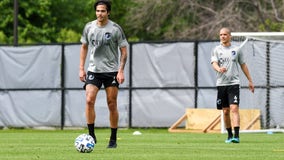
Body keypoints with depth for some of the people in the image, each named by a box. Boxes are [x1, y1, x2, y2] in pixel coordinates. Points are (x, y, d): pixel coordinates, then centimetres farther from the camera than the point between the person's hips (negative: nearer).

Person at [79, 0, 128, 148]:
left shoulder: (115, 29, -6)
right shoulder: (89, 27, 2)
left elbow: (124, 51, -2)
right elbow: (84, 47, 15)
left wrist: (121, 71, -11)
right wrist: (81, 68, 8)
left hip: (111, 71, -2)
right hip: (93, 70, 2)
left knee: (112, 105, 1)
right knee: (89, 100, -15)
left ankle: (113, 140, 11)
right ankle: (91, 135, -7)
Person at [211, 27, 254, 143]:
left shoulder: (236, 50, 8)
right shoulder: (217, 50, 7)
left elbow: (243, 65, 16)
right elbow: (214, 63, -7)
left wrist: (250, 81, 17)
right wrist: (219, 69, -31)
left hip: (234, 83, -2)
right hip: (221, 84, 2)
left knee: (234, 109, -15)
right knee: (225, 111, 6)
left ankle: (236, 136, -22)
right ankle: (229, 135, 20)